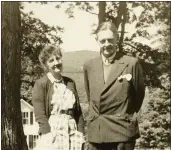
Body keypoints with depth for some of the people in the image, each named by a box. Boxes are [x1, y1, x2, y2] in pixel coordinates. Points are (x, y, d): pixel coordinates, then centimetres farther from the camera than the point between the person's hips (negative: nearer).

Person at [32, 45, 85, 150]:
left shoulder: (70, 82, 13)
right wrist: (50, 137, -14)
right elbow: (40, 115, -7)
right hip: (52, 134, -4)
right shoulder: (40, 84, -1)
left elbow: (78, 111, 14)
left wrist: (80, 135, 5)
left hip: (73, 134, 4)